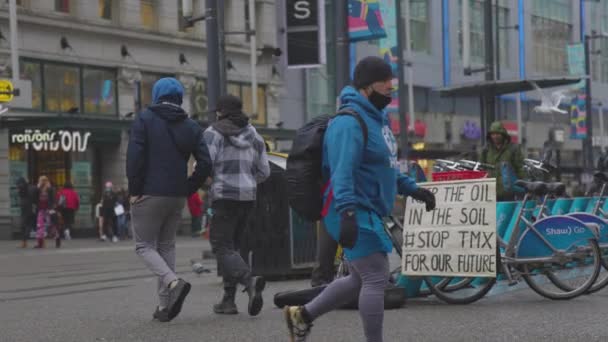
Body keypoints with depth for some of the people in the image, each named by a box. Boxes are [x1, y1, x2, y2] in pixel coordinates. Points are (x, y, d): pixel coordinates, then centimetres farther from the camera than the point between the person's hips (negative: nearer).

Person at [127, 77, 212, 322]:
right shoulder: (190, 126, 8)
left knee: (144, 245, 5)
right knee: (166, 246, 16)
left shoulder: (144, 119, -5)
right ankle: (165, 306, 12)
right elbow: (205, 164, 1)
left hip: (149, 194, -5)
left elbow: (134, 157, -15)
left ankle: (174, 283, -20)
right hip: (177, 197, 5)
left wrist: (134, 190, -7)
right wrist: (187, 191, 8)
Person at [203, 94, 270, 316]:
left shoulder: (213, 133, -4)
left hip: (224, 197, -6)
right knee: (231, 246, 16)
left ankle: (250, 281, -33)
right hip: (248, 197, 6)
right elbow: (264, 171, 12)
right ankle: (229, 300, 12)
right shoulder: (253, 135, 13)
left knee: (222, 248, -7)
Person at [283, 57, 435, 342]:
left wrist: (412, 188, 24)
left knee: (360, 279, 16)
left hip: (369, 213, 11)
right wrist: (347, 212, -36)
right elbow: (342, 171, -27)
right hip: (356, 213, -10)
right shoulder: (350, 122, -17)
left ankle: (302, 314, 26)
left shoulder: (377, 118, 16)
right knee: (376, 278, -8)